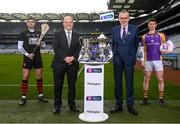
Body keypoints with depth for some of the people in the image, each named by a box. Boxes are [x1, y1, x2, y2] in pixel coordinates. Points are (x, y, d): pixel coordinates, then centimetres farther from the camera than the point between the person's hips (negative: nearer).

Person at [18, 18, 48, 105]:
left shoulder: (39, 33, 9)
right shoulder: (23, 33, 0)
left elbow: (43, 45, 13)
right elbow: (19, 47, -3)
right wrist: (27, 54, -13)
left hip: (37, 57, 3)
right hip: (27, 57, -3)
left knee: (39, 76, 5)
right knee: (25, 77, -2)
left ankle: (40, 96, 15)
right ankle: (23, 97, 7)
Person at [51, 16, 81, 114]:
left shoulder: (77, 36, 11)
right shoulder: (57, 35, 5)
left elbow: (79, 49, 3)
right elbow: (56, 48, -6)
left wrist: (73, 57, -14)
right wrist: (65, 58, -17)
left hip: (73, 64, 2)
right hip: (59, 64, -1)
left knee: (72, 85, 8)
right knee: (58, 86, 3)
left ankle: (72, 105, 21)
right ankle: (57, 105, 16)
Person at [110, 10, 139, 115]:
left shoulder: (134, 29, 3)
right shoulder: (114, 30, 8)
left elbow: (136, 43, 11)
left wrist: (133, 55, 10)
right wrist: (115, 54, 12)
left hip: (129, 60, -1)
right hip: (117, 60, 2)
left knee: (129, 83, 3)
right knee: (118, 83, 6)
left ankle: (130, 106, 13)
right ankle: (119, 105, 15)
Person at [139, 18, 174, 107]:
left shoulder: (161, 35, 6)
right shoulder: (144, 36, 8)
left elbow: (171, 44, 9)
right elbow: (142, 50, 7)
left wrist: (168, 51, -11)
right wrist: (142, 60, 0)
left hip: (158, 60, 0)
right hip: (148, 61, 1)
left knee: (160, 80, 0)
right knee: (146, 79, 4)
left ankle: (161, 99, 9)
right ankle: (145, 98, 12)